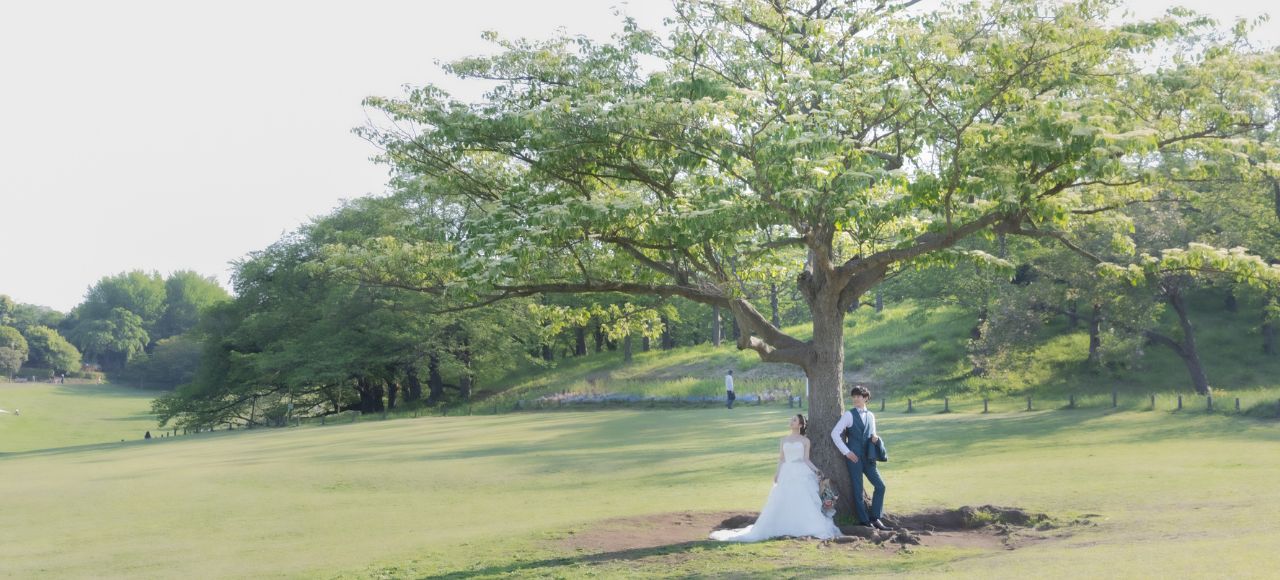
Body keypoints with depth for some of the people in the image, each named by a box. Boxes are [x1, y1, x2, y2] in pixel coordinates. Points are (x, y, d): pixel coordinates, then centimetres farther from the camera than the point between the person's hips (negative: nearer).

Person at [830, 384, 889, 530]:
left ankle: (875, 518, 7)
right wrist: (846, 452, -11)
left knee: (880, 486, -2)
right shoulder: (849, 414, -2)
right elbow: (835, 433, -8)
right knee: (858, 489, -2)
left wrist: (875, 438, 0)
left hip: (868, 457, 5)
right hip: (853, 457, -5)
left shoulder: (871, 416, 13)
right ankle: (864, 520, 7)